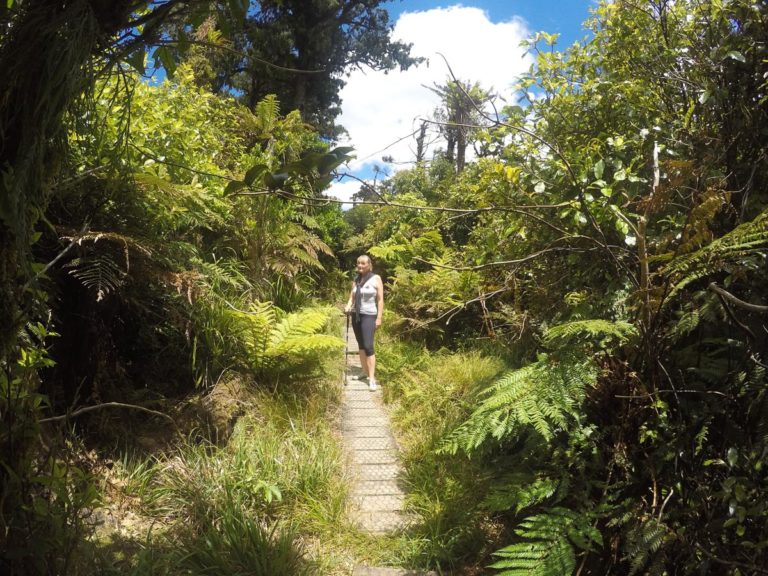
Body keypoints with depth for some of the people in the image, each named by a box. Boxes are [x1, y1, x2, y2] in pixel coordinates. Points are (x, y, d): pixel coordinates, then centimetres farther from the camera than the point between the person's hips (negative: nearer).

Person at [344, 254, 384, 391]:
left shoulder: (376, 279, -3)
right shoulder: (356, 279, 12)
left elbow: (380, 299, -4)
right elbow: (352, 296, 13)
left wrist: (379, 318, -9)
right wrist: (348, 306, -8)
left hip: (369, 315, -6)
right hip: (356, 315, 6)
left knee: (368, 346, -14)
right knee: (361, 345, 9)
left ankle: (372, 378, -15)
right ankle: (365, 373, 16)